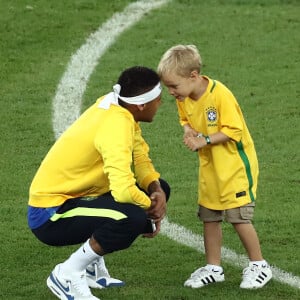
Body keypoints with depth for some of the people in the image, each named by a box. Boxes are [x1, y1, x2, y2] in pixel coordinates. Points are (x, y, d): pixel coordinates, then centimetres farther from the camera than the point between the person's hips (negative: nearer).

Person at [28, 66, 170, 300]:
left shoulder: (121, 110, 1)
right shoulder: (115, 127, -28)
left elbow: (141, 160, 7)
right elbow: (123, 190, -37)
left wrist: (156, 192, -12)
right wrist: (151, 206, -17)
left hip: (75, 196, 10)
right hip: (51, 215, -10)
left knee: (159, 190, 11)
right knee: (134, 218, -32)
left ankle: (92, 265, 15)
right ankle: (67, 275, -11)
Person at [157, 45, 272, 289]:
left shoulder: (220, 95, -26)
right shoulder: (184, 99, -3)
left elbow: (233, 130, -23)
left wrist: (204, 140, -27)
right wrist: (188, 130, -7)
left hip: (235, 164, -8)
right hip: (209, 166, 8)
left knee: (238, 216, -8)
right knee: (209, 217, 10)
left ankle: (259, 266, 7)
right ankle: (213, 268, 22)